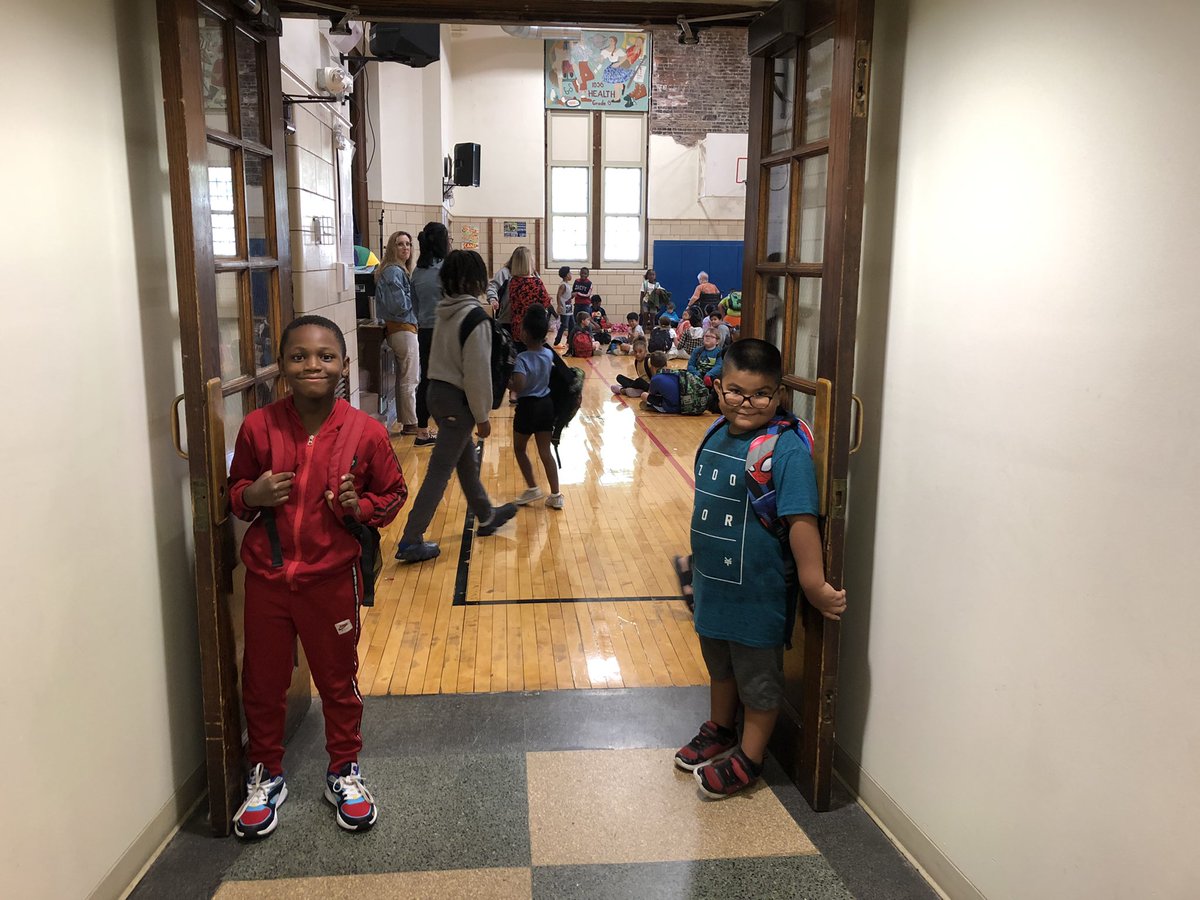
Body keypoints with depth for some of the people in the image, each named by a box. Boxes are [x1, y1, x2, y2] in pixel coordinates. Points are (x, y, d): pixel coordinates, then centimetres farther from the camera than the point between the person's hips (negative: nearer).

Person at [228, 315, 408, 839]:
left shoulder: (365, 433, -11)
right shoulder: (258, 427, -7)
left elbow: (393, 493, 2)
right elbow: (235, 491, 8)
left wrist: (361, 506, -17)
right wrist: (252, 496, -14)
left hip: (332, 579, -1)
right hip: (266, 579, 1)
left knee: (337, 681, 15)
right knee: (263, 682, 15)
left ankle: (344, 770, 37)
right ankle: (265, 775, 38)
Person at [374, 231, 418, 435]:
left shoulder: (400, 270, 15)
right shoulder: (393, 271, -15)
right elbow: (401, 304, -20)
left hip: (397, 328, 10)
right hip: (404, 329, -10)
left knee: (403, 378, 16)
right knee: (410, 380, -3)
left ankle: (404, 419, 24)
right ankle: (410, 424, 3)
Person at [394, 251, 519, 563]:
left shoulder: (446, 311, 5)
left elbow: (446, 355, 10)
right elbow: (478, 371, -19)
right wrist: (482, 416, -10)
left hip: (438, 392, 9)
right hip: (457, 400, -9)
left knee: (467, 460, 23)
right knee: (440, 471, -3)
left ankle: (486, 516, 41)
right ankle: (411, 542, 1)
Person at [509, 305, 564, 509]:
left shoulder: (522, 358, -20)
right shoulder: (549, 354, -1)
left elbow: (519, 386, -31)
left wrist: (507, 383, -11)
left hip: (528, 406, -5)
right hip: (546, 404, 6)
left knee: (519, 449, 16)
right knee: (545, 451, 10)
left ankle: (532, 488, 19)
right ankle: (555, 495, 9)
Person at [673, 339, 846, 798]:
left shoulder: (786, 449, -23)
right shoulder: (717, 433, 0)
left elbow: (801, 520, -26)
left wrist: (814, 587, -26)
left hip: (758, 591, -7)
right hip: (713, 583, 7)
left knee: (758, 677, 14)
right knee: (719, 665, 27)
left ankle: (748, 759, 33)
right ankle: (718, 731, 50)